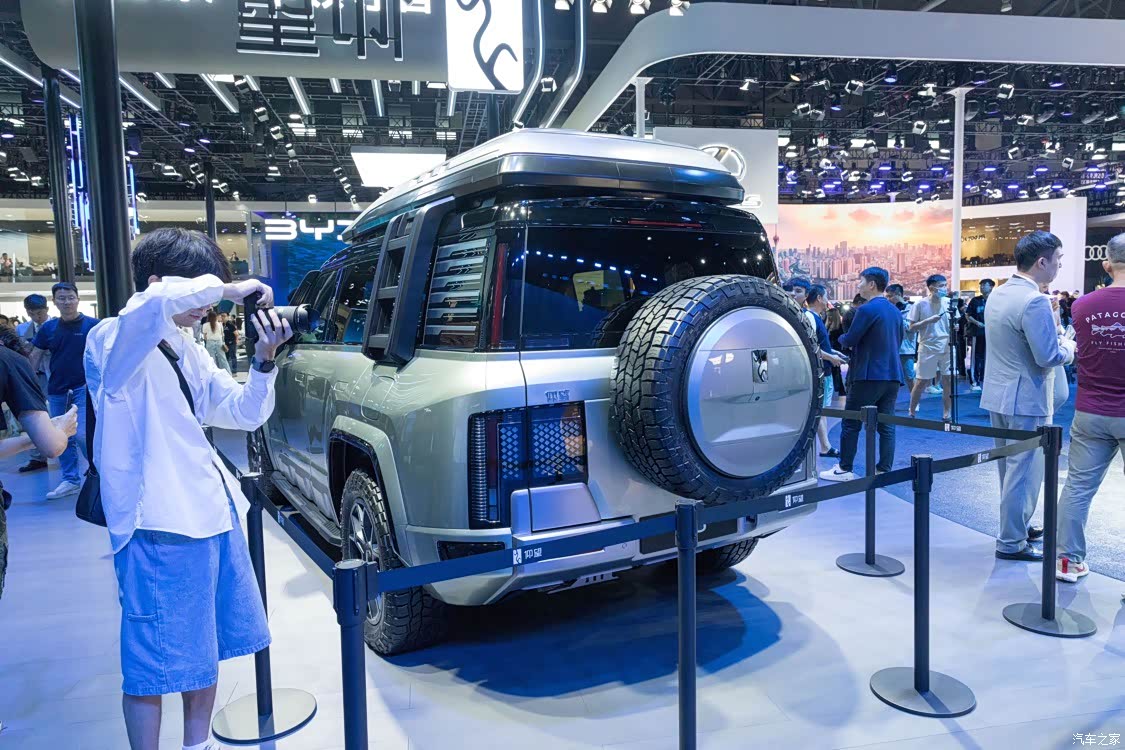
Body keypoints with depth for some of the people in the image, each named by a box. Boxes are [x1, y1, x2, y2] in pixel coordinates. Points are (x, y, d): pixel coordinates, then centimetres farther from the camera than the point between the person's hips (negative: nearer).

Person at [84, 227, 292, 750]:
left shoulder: (189, 352, 12)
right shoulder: (113, 342, -12)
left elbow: (244, 414, 11)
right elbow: (160, 300, -36)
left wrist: (265, 360, -4)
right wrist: (228, 289, -21)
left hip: (215, 516, 9)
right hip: (158, 531, -8)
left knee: (206, 650, 20)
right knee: (153, 668, 3)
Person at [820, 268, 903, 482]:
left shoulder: (866, 309, -13)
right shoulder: (895, 311, 12)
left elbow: (849, 341, -12)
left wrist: (841, 338, 10)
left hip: (868, 375, -7)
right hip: (892, 375, 7)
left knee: (851, 423, 2)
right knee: (886, 425, 8)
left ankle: (844, 469, 7)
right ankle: (885, 470, 11)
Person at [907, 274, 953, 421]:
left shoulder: (948, 303, 3)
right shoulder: (920, 304, -6)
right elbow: (912, 328, -5)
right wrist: (928, 320, -18)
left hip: (947, 348, 3)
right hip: (928, 348, -3)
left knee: (948, 380, 1)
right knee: (921, 381, 3)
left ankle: (947, 414, 13)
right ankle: (911, 412, 17)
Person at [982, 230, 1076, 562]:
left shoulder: (997, 294, 7)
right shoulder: (1034, 301, -21)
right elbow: (1048, 357, -21)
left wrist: (1054, 339, 15)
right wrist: (1069, 348, -1)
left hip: (998, 394, 9)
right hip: (1025, 399, -9)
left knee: (1010, 467, 20)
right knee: (1024, 471, 1)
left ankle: (1016, 526, 34)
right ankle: (1012, 543, 9)